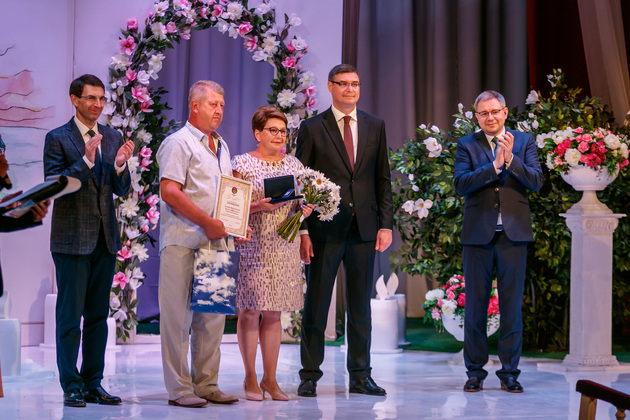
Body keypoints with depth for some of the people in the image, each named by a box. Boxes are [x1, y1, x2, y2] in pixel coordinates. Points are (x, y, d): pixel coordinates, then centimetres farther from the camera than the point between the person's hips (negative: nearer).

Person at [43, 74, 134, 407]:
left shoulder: (113, 138, 11)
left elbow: (122, 190, 9)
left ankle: (93, 384, 16)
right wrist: (85, 161, -21)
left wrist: (120, 166, -11)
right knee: (70, 315, -2)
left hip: (105, 239, 5)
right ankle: (72, 386, 5)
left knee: (98, 315, 9)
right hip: (72, 239, -5)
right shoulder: (58, 138, -4)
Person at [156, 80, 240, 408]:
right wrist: (208, 222, -15)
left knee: (212, 316, 8)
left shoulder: (221, 147, 20)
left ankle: (206, 384, 16)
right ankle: (179, 389, 0)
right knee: (178, 316, -4)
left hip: (213, 241, 8)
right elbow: (169, 191, -15)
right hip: (182, 242, -8)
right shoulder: (179, 142, -5)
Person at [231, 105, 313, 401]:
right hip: (253, 245, -4)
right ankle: (250, 379, 7)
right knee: (250, 310, -2)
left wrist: (304, 208, -4)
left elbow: (299, 204, 18)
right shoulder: (242, 164, -1)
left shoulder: (293, 164, 12)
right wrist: (258, 206, -20)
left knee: (274, 312, 6)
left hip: (285, 247, 4)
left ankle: (270, 378, 12)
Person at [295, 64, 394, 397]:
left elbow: (382, 179, 11)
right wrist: (301, 231, -7)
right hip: (325, 228, -3)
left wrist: (386, 224, 3)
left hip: (364, 229, 3)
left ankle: (360, 376, 15)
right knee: (315, 304, 2)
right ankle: (310, 375, 11)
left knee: (361, 305, 7)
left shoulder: (375, 126, 11)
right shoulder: (312, 128, 2)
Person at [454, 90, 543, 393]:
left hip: (513, 234, 0)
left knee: (512, 306, 3)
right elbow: (461, 184, -9)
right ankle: (475, 371, 13)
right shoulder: (467, 145, 5)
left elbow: (536, 182, -4)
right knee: (475, 306, 4)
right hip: (478, 235, 0)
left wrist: (511, 159, -18)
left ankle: (509, 372, 11)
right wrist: (495, 165, -18)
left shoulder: (524, 142, 8)